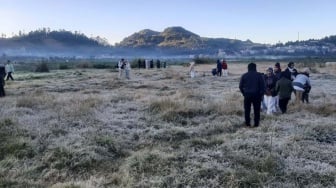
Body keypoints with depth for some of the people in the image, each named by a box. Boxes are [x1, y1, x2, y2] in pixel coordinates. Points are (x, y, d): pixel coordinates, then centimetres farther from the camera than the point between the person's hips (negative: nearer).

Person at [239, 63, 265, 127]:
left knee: (247, 110, 9)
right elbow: (263, 86, -4)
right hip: (257, 95, -1)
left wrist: (244, 93, 10)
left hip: (247, 95, 1)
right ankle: (256, 123, 8)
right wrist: (261, 94, 5)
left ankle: (247, 123, 11)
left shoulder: (244, 76, 2)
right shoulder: (259, 75, -1)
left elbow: (240, 86, 2)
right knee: (257, 110, 7)